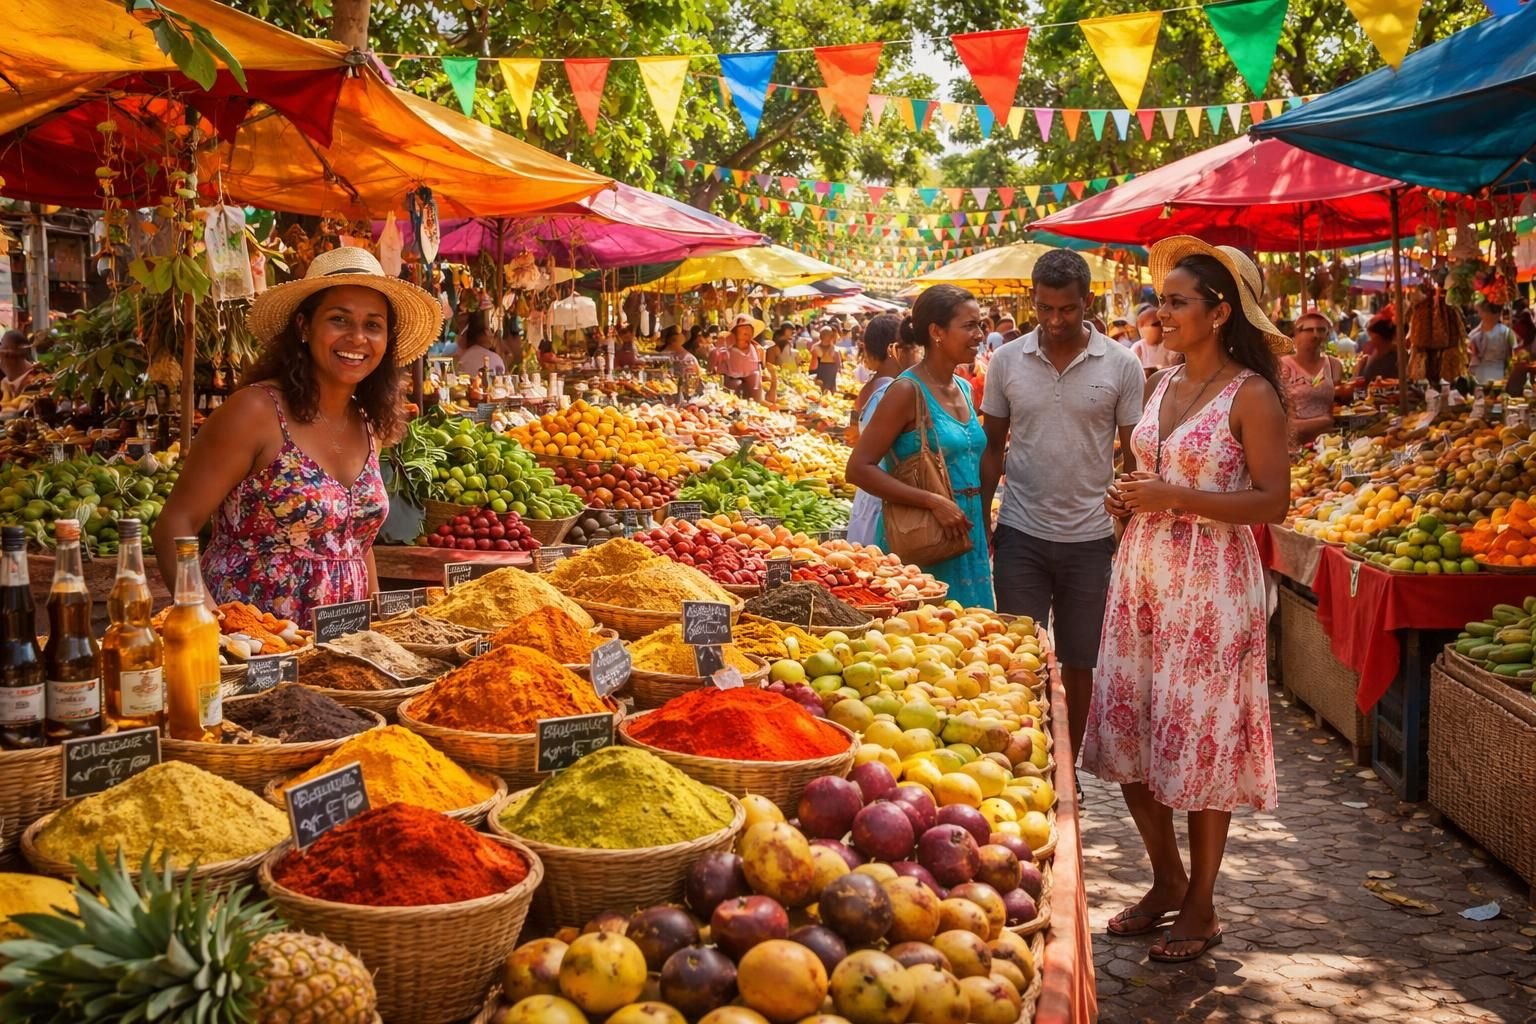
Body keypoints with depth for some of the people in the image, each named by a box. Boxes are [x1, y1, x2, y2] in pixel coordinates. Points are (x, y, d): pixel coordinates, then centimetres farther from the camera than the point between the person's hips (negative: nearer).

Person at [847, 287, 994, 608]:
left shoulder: (963, 389, 11)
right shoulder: (907, 391, -12)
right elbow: (859, 469, -18)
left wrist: (985, 532, 18)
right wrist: (933, 502, -23)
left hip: (967, 534, 8)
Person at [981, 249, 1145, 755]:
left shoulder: (1122, 366, -4)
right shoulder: (1006, 360, 0)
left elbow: (1133, 456, 1)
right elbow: (993, 448, 7)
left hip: (1091, 537, 0)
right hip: (1021, 534, 1)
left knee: (1079, 663, 10)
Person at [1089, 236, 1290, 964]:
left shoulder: (1251, 395, -10)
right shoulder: (1161, 384, 10)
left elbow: (1274, 500, -14)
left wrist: (1174, 497, -20)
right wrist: (1128, 500, 2)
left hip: (1211, 581, -7)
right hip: (1141, 570, 7)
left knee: (1198, 741, 0)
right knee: (1127, 734, 10)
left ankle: (1201, 905, 17)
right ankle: (1168, 881, 29)